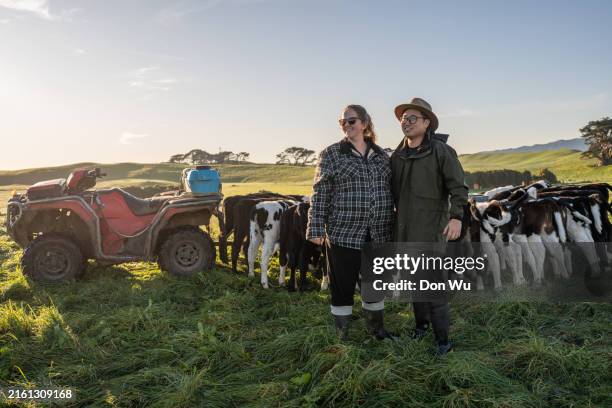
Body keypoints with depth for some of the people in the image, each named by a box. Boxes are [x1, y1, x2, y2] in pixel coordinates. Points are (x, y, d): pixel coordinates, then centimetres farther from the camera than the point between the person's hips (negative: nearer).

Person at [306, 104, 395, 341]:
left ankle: (376, 329, 35)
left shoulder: (381, 155, 10)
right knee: (343, 286, 6)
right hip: (343, 234, -4)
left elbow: (389, 191, 16)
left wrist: (392, 227, 15)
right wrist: (316, 229, -10)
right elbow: (320, 194, -5)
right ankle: (342, 334, 23)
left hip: (378, 235, 4)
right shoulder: (331, 154, -2)